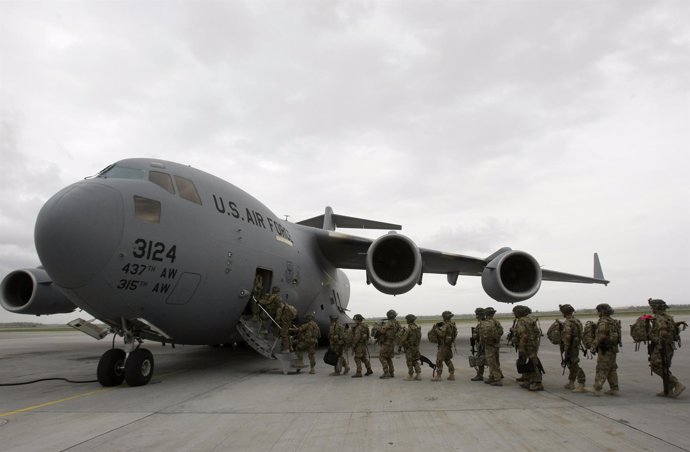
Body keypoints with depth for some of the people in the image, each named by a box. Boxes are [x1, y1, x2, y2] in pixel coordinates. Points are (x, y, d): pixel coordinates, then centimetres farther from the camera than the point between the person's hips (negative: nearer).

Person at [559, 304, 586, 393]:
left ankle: (581, 386, -9)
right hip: (576, 346, 10)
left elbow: (567, 336, -24)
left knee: (574, 365, -8)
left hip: (570, 348, -10)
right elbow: (580, 335, 17)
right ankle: (571, 384, 27)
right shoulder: (577, 321, 12)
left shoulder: (567, 322, -19)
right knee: (572, 365, 18)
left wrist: (566, 350, -19)